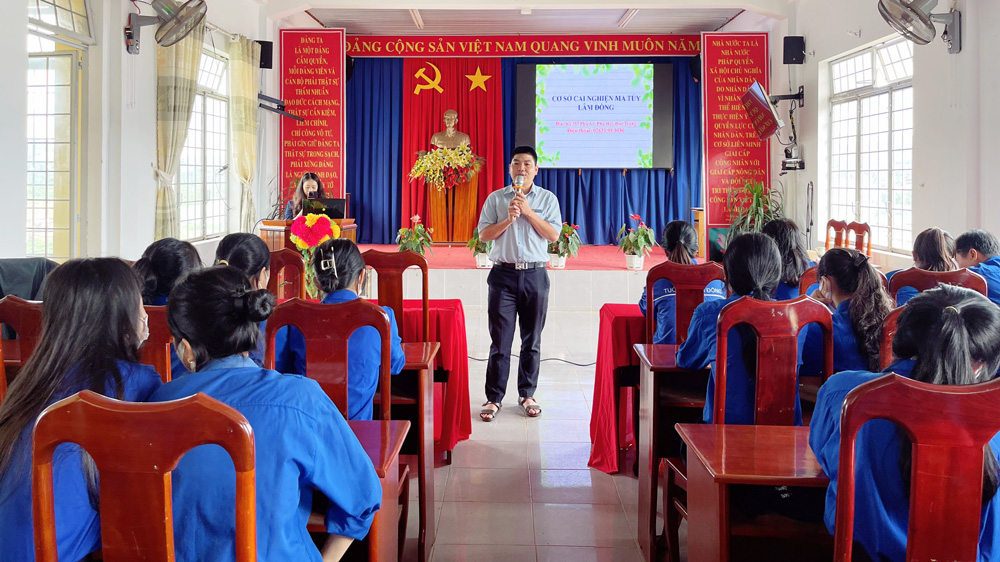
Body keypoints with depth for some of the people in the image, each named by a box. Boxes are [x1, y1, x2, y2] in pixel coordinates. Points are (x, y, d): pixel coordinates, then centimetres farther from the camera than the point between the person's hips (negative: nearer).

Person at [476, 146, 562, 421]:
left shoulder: (548, 199, 7)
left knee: (532, 340, 7)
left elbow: (554, 235, -3)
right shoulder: (495, 198, 8)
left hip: (535, 275, 1)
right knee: (500, 340, -2)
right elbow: (484, 235, 1)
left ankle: (527, 395, 18)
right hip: (504, 274, -1)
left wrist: (528, 212, -9)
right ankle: (494, 398, 5)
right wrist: (509, 219, -11)